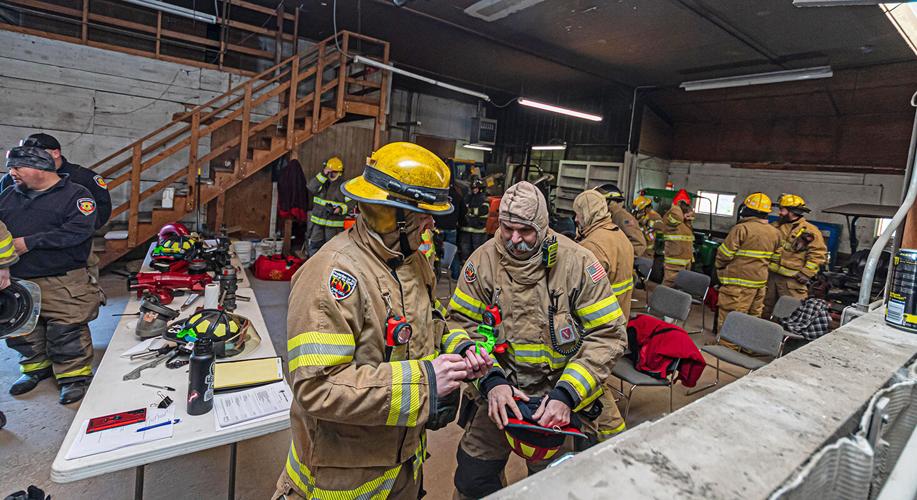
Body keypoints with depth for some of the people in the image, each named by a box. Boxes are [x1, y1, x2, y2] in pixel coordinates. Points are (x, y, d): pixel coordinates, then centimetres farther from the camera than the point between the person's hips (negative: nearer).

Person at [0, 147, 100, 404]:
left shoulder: (75, 194, -5)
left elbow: (77, 231, -18)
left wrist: (29, 243, -17)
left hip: (62, 283, -6)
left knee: (67, 333, -4)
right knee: (22, 331, 16)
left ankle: (74, 377, 10)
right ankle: (36, 368, 36)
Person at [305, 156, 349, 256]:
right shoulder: (321, 180, 5)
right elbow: (311, 188, -14)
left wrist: (340, 209, -23)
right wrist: (323, 175, -19)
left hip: (334, 223, -3)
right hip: (317, 221, 3)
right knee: (314, 245, 10)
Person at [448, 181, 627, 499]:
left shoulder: (578, 263, -13)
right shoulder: (484, 260, -7)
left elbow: (608, 335, -11)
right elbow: (462, 323, -4)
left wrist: (566, 394, -20)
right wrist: (490, 380, -17)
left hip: (561, 395, -1)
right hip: (500, 389, 2)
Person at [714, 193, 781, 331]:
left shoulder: (741, 229, -16)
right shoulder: (775, 233, 7)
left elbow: (724, 255, -14)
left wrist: (720, 269, 4)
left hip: (738, 280, -7)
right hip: (760, 280, 8)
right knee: (753, 317, 17)